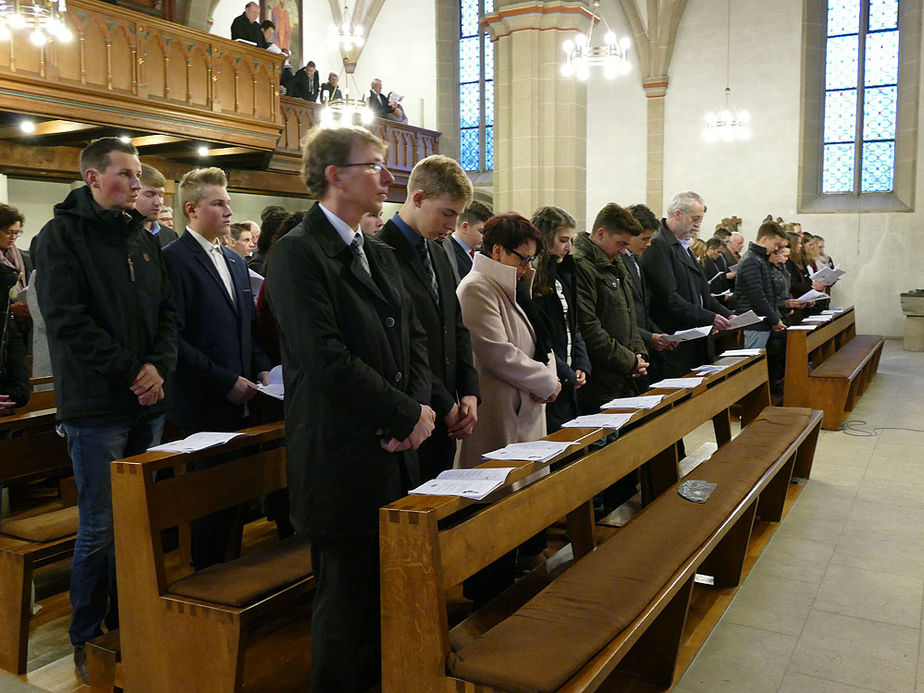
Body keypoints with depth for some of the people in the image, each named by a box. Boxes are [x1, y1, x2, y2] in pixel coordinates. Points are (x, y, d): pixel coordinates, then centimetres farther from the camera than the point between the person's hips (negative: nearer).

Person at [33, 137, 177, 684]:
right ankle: (88, 642, 17)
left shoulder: (145, 239, 14)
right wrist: (129, 372, -15)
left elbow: (168, 311, 12)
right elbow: (68, 320, -13)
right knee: (100, 530, 0)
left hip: (147, 403, 6)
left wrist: (159, 365, -6)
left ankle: (129, 624, 26)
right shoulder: (62, 235, -4)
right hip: (97, 406, -6)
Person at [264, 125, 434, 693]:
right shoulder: (298, 253, -12)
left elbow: (414, 337, 15)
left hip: (394, 453, 8)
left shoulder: (381, 255, 15)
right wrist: (408, 416, -13)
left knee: (386, 593, 17)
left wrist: (421, 403, -3)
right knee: (347, 598, 6)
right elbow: (327, 360, -21)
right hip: (342, 459, -8)